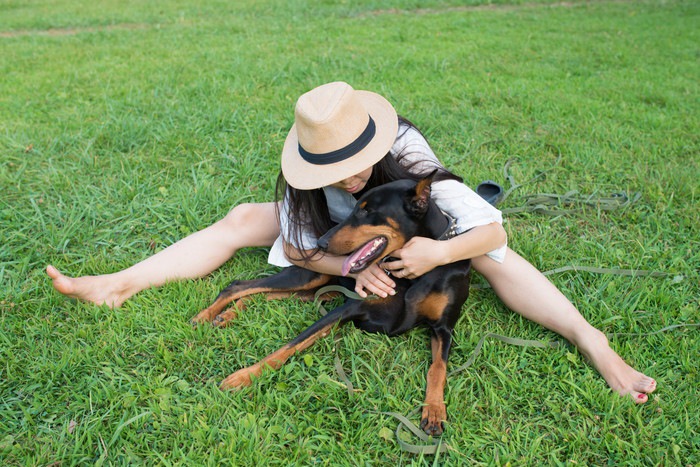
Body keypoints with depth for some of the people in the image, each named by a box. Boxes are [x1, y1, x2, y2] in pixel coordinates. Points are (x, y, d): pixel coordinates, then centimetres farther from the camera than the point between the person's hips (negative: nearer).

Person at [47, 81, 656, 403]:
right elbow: (298, 246, -21)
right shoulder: (305, 173, -28)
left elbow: (493, 229, -34)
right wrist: (354, 268, -39)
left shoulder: (407, 156, -35)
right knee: (241, 220, -14)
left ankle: (594, 343, -35)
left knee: (490, 250, -30)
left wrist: (441, 251, -54)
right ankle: (117, 286, -15)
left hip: (408, 237, -2)